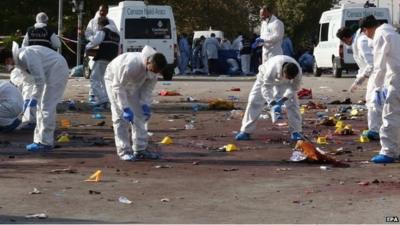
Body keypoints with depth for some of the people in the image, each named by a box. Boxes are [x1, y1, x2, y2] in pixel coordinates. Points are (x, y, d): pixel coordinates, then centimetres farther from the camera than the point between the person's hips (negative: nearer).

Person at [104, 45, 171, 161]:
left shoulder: (154, 68, -23)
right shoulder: (130, 65, -43)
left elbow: (148, 88, -7)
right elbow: (118, 87, -35)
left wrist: (145, 105, -17)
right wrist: (125, 108, -36)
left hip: (134, 84, 6)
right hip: (115, 79, -6)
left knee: (140, 115, 4)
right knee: (121, 117, -12)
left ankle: (140, 149, 10)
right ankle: (124, 151, -9)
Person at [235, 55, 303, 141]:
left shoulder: (298, 72, -35)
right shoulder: (272, 69, -45)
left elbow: (294, 87, -20)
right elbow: (266, 87, -37)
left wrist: (283, 99, -35)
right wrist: (273, 104, -47)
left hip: (284, 83, 2)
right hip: (265, 78, -2)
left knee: (292, 102, -13)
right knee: (254, 101, -9)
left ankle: (296, 131, -4)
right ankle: (245, 131, -1)